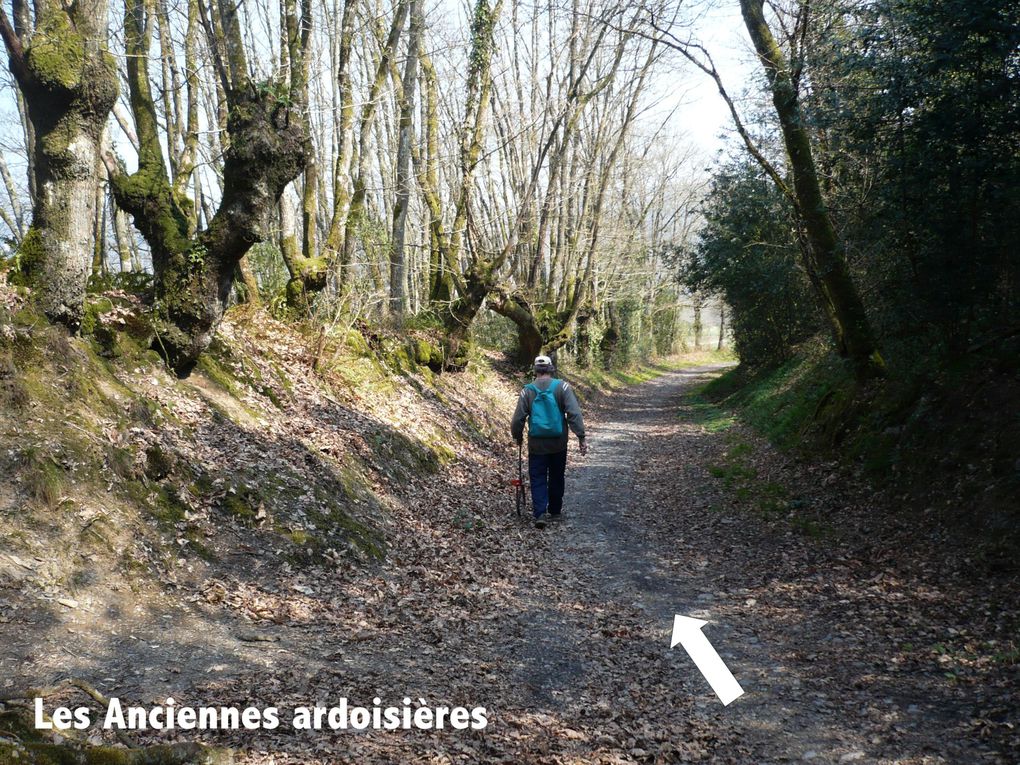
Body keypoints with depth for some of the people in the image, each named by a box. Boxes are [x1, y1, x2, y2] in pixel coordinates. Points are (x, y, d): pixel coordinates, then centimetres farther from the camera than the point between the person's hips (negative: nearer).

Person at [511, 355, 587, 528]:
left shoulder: (528, 391, -4)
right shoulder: (562, 387, -6)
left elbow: (518, 418, -3)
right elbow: (574, 414, -13)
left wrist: (517, 436, 14)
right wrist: (581, 437, -10)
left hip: (536, 444, -1)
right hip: (558, 443, 1)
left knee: (538, 479, 6)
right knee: (556, 478, 16)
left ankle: (540, 513, -8)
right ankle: (555, 511, 27)